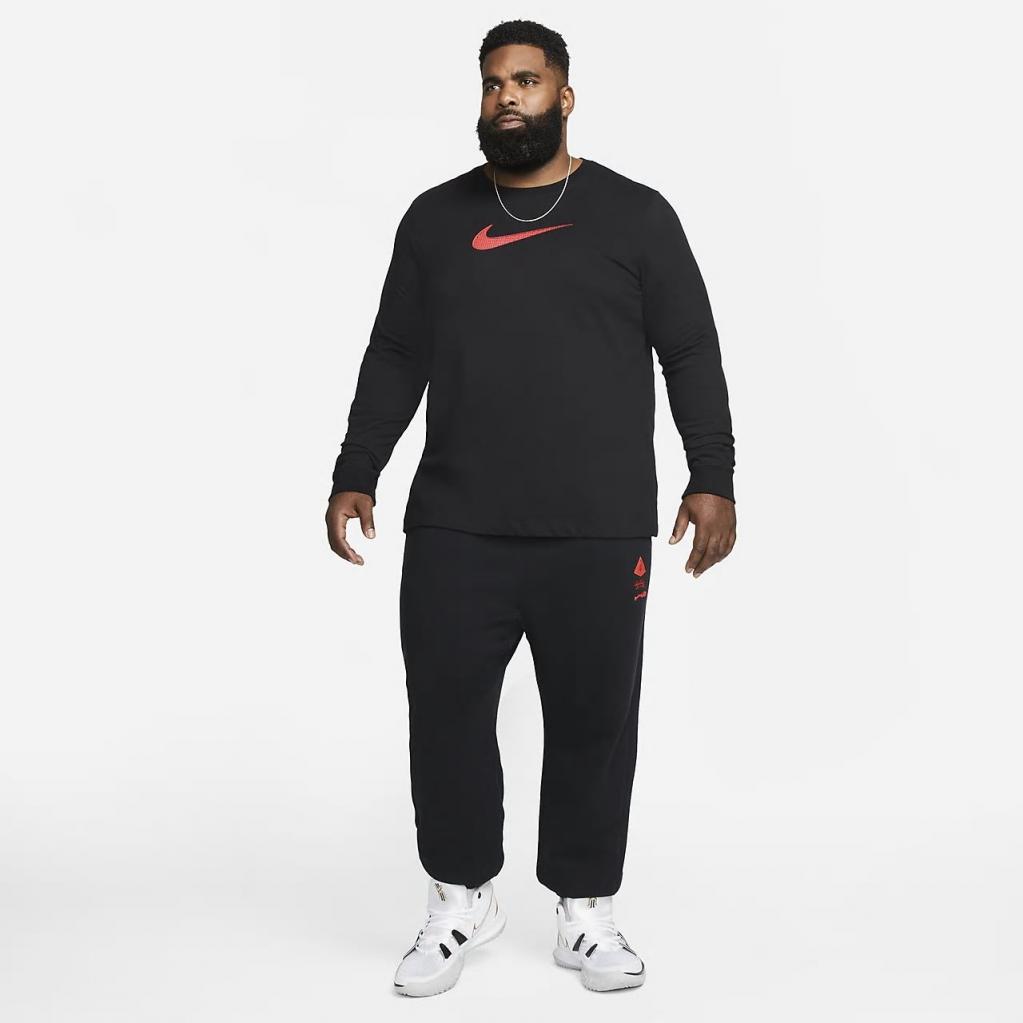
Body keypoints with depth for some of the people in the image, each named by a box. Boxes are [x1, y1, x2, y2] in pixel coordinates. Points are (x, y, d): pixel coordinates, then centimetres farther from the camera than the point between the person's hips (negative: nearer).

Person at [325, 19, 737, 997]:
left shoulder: (635, 214, 4)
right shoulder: (435, 217, 11)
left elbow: (691, 355, 4)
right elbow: (394, 358, 14)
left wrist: (713, 480, -4)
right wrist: (355, 475, 8)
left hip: (599, 536, -1)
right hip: (454, 532, 2)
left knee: (593, 723, 5)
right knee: (446, 713, 5)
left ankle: (584, 911, 21)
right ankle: (461, 898, 24)